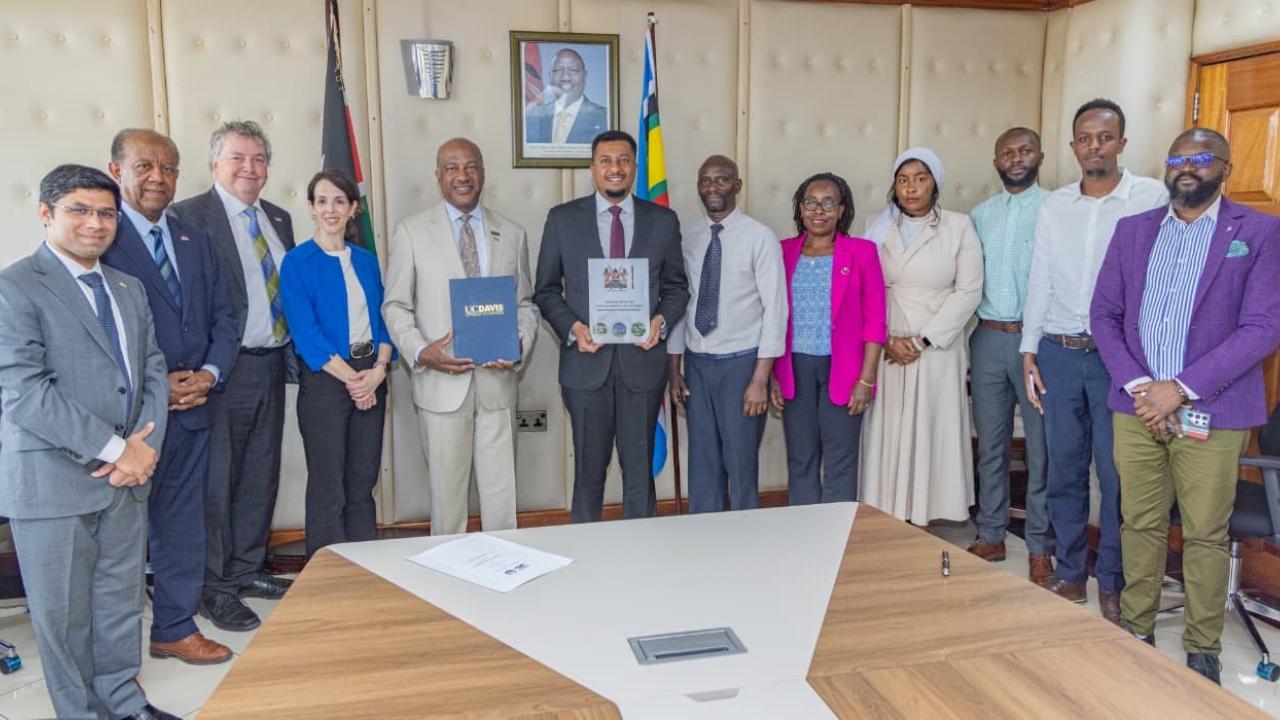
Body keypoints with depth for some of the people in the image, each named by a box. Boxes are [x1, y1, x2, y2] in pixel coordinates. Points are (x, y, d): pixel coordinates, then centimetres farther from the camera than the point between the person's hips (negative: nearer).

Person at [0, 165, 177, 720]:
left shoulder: (128, 288, 12)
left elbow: (153, 369, 11)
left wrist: (145, 444, -6)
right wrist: (114, 449, -17)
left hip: (127, 475, 6)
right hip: (53, 481, -6)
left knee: (121, 600, 17)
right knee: (64, 612, 9)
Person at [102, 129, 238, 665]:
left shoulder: (195, 241, 12)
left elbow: (222, 316, 10)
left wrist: (209, 373, -6)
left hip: (192, 407, 6)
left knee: (182, 523, 15)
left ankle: (175, 628, 30)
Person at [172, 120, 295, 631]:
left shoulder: (279, 219, 14)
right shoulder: (190, 217, -8)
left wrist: (292, 353, 8)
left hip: (272, 366, 7)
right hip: (224, 371, -7)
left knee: (261, 476, 15)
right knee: (217, 481, 3)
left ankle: (247, 570, 30)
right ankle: (213, 587, 16)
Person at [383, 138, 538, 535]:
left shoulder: (513, 234, 9)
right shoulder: (411, 232, 2)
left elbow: (525, 303, 11)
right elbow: (395, 306, 3)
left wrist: (521, 344, -8)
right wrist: (419, 352, -14)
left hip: (497, 381, 2)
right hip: (441, 383, -1)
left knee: (501, 494, 7)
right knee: (447, 494, 9)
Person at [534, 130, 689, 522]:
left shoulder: (663, 220, 5)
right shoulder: (562, 219, 3)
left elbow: (676, 287, 10)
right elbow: (546, 290, 5)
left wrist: (662, 320, -9)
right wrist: (572, 327, -12)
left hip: (642, 360, 1)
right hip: (586, 361, 0)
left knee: (640, 467, 9)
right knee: (589, 468, 10)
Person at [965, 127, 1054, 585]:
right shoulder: (980, 215, 12)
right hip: (988, 338, 4)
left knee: (1041, 447, 3)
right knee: (990, 444, 11)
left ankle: (1040, 547, 15)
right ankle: (990, 536, 24)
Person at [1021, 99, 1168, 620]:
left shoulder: (1152, 198, -3)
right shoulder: (1054, 205, 9)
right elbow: (1040, 282, 10)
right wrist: (1029, 351, 6)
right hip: (1058, 354, 3)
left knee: (1116, 473, 4)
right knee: (1064, 468, 10)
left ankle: (1112, 582, 20)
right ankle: (1069, 571, 25)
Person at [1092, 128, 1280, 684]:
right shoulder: (1132, 230, 9)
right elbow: (1104, 313, 6)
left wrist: (1181, 388, -15)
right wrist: (1137, 386, -7)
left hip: (1210, 413, -2)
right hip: (1137, 407, 3)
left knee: (1205, 535, 6)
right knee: (1140, 525, 12)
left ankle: (1202, 649, 22)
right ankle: (1136, 628, 27)